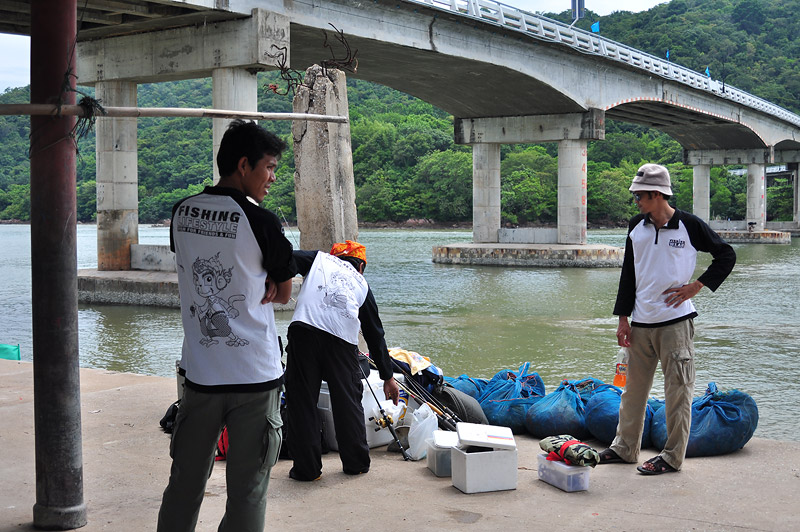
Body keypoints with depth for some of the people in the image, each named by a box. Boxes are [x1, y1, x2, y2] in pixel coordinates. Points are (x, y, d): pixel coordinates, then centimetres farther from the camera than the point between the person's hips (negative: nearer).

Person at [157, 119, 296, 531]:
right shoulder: (260, 222, -12)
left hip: (199, 371, 5)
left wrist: (255, 285, 3)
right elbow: (283, 294, -1)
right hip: (255, 375, -5)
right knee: (247, 492, 3)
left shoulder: (182, 213, 5)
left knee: (184, 482, 15)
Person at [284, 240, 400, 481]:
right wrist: (388, 376, 32)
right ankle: (356, 463, 27)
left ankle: (306, 468, 11)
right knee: (348, 401, 16)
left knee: (302, 400, 7)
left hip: (304, 329, -2)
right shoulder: (362, 284, 27)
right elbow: (375, 334, 28)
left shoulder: (320, 259, 24)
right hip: (342, 340, 2)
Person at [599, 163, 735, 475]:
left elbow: (726, 255, 3)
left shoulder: (689, 226, -6)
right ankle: (625, 447, 24)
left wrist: (696, 286, -5)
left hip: (676, 321, -5)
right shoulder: (636, 227, 8)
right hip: (640, 323, 5)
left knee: (678, 389, 0)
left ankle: (672, 456, 8)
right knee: (634, 388, 12)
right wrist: (623, 317, 8)